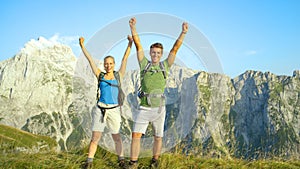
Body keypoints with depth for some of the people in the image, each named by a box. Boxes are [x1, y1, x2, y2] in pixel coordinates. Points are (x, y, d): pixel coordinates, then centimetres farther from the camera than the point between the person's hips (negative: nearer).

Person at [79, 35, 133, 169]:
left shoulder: (118, 76, 7)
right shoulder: (100, 76, 7)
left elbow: (125, 59, 5)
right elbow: (90, 59, 6)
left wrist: (130, 43, 1)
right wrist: (82, 46, 3)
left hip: (114, 110, 0)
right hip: (100, 109, 0)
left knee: (116, 137, 10)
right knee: (95, 137, -1)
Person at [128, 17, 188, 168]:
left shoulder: (165, 65, 8)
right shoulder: (144, 64, 8)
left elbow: (175, 49, 2)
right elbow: (138, 45, 1)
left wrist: (183, 33, -6)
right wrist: (133, 28, -6)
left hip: (159, 108, 1)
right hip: (144, 108, 0)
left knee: (158, 137, 10)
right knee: (135, 135, -8)